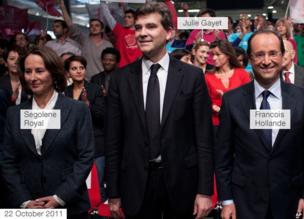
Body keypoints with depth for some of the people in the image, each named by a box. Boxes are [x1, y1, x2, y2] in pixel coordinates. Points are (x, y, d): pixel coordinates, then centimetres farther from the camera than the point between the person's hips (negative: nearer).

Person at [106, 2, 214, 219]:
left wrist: (205, 190, -6)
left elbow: (204, 137, -3)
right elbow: (113, 140, 2)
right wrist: (114, 193, 1)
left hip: (181, 181, -1)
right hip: (135, 183, 1)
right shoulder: (121, 79, 1)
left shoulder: (192, 76, -3)